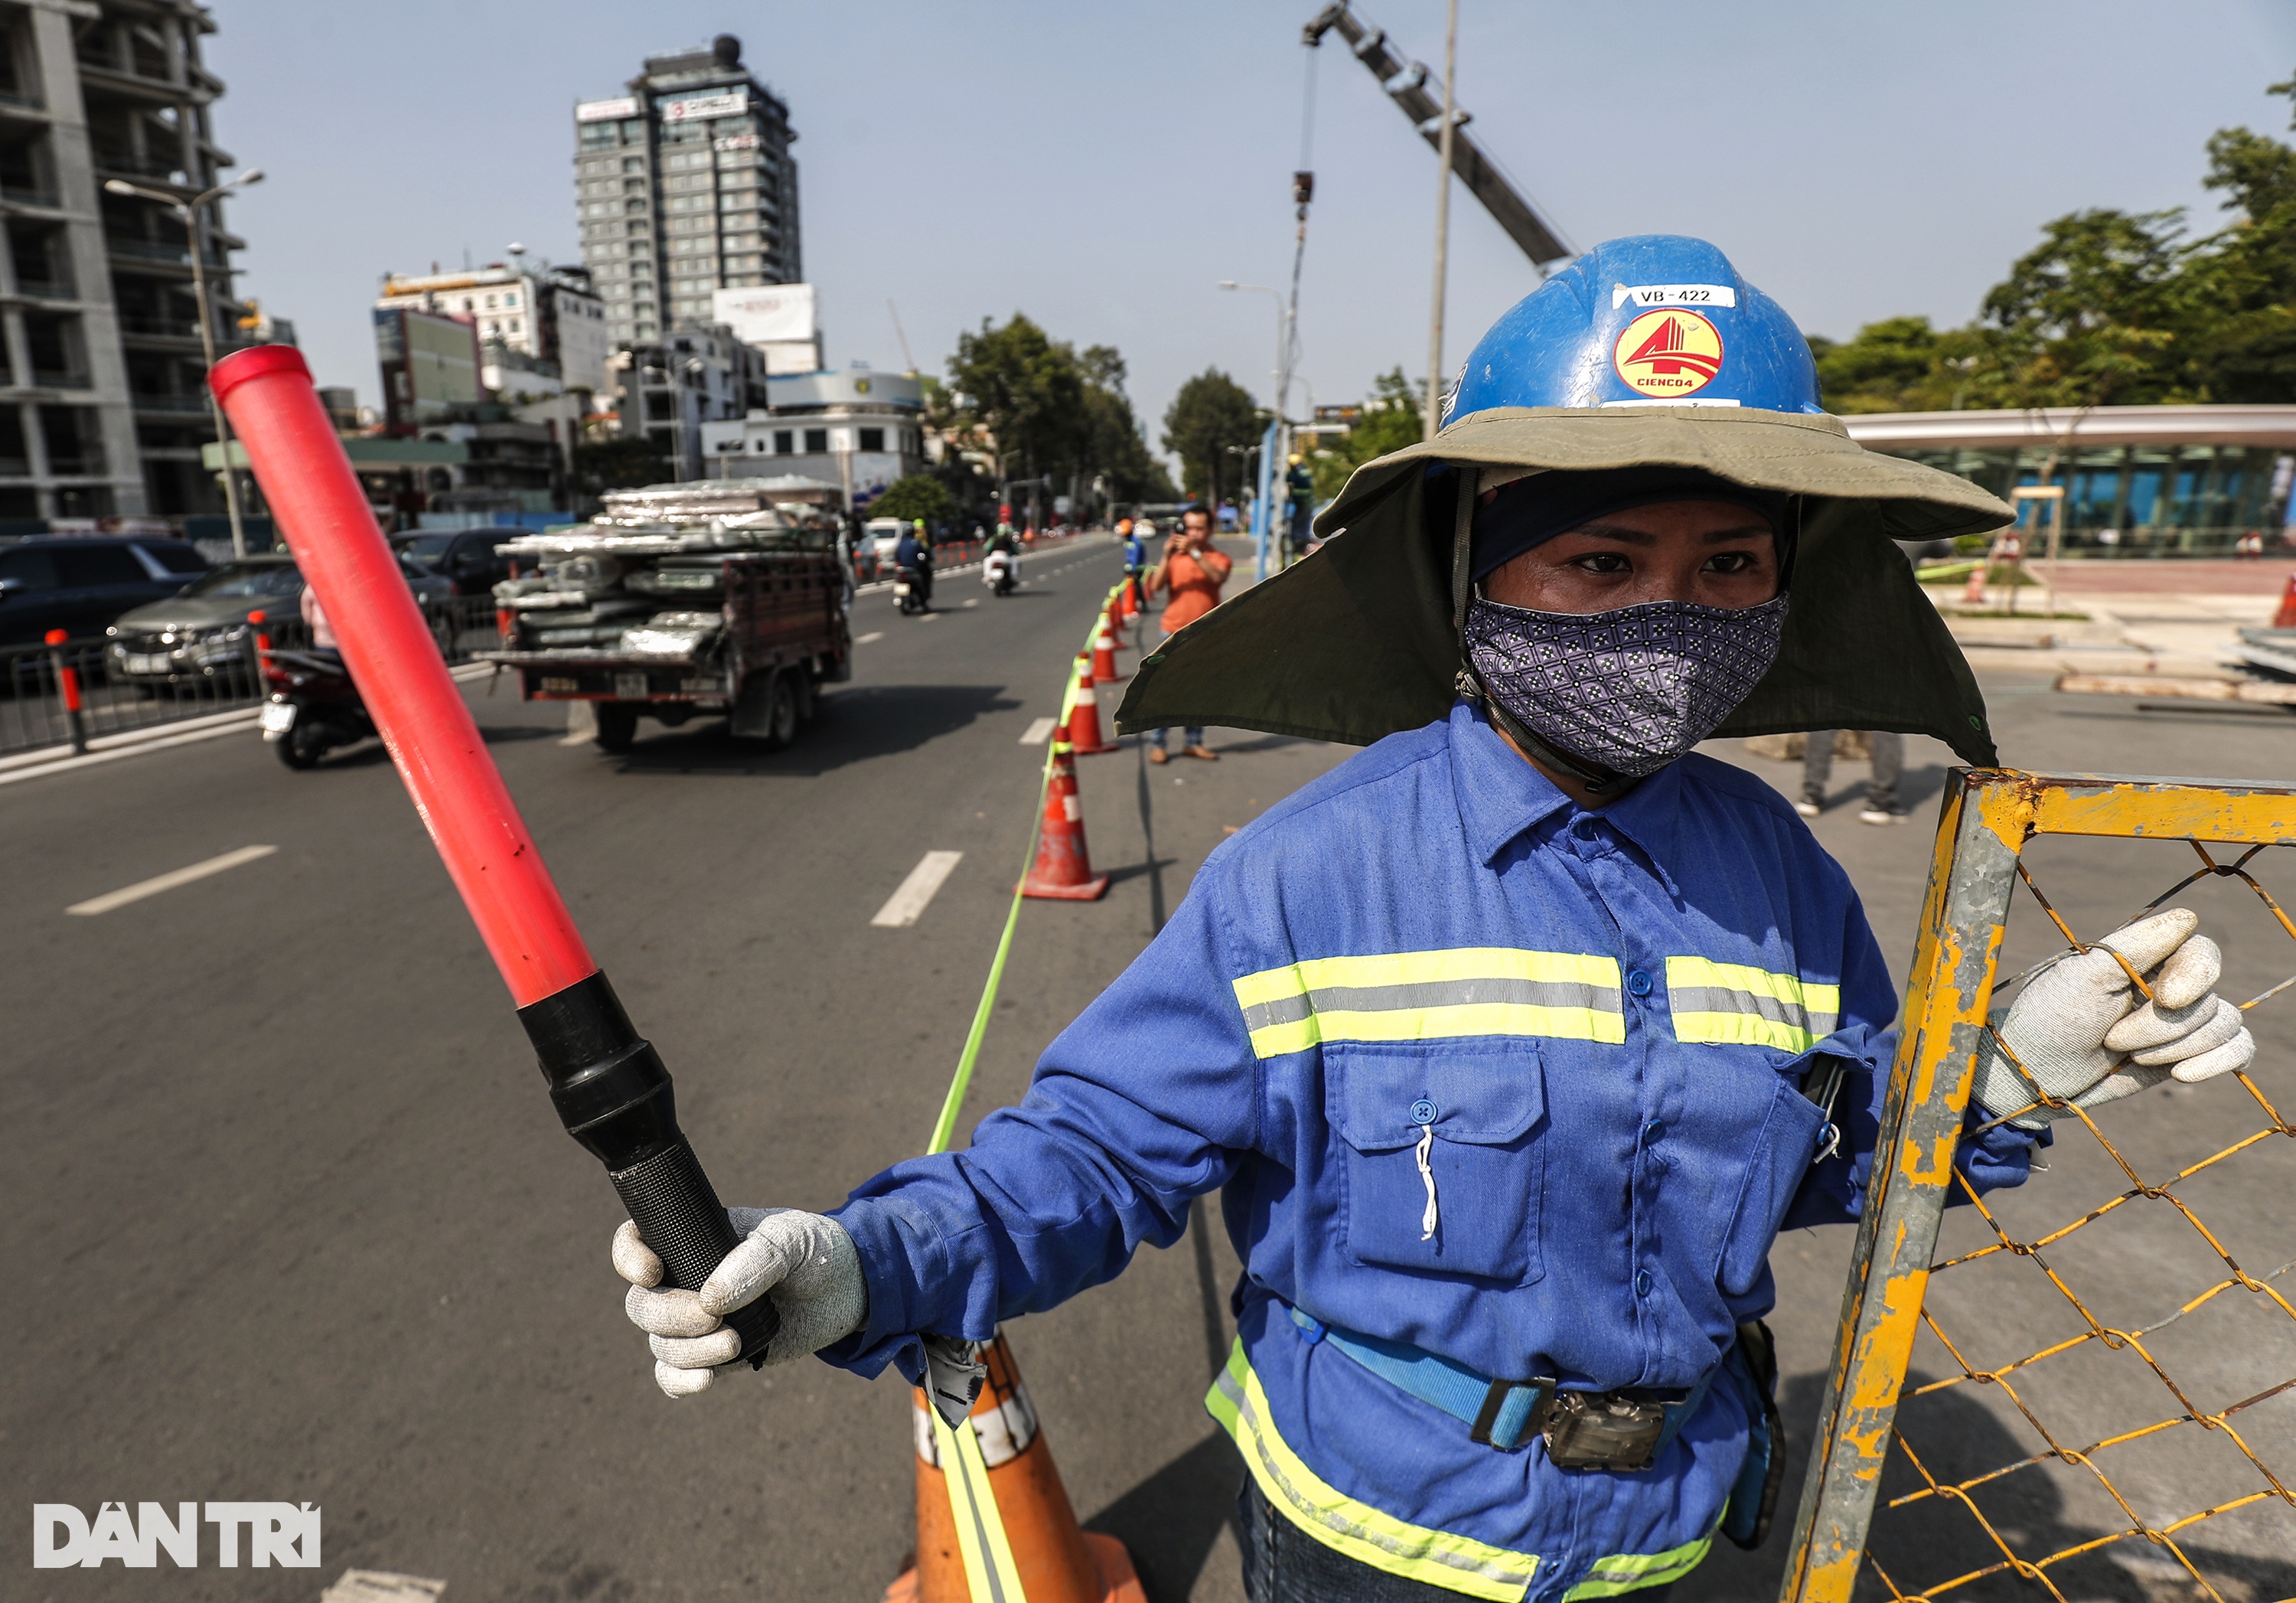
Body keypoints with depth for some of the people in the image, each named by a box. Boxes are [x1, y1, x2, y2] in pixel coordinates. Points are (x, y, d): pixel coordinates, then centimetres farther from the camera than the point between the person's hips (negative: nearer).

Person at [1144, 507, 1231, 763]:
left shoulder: (1219, 558, 4)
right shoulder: (1175, 557, 5)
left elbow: (1218, 577, -19)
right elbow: (1155, 586, -8)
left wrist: (1194, 552, -26)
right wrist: (1167, 556, -18)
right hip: (1174, 633, -1)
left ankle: (1193, 742, 18)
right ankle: (1156, 743, -1)